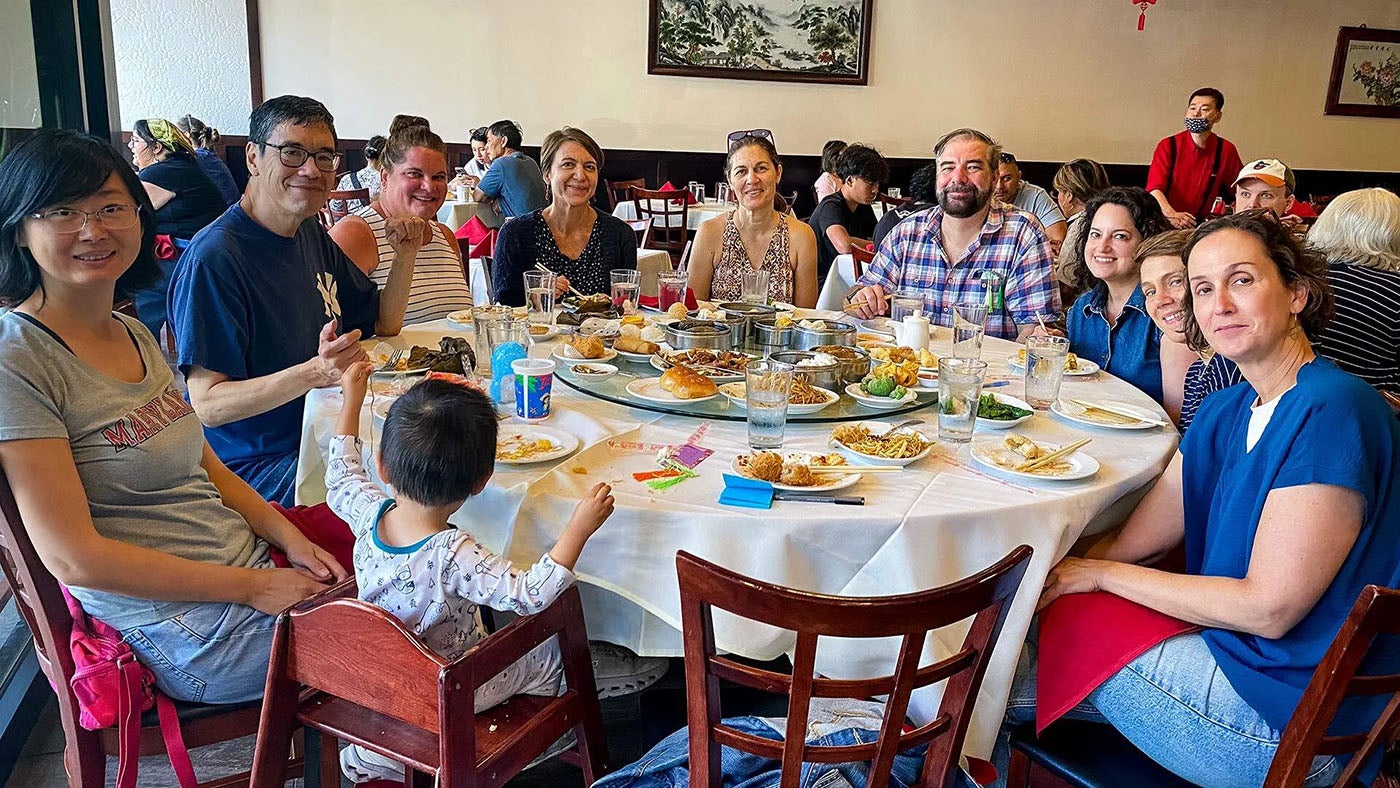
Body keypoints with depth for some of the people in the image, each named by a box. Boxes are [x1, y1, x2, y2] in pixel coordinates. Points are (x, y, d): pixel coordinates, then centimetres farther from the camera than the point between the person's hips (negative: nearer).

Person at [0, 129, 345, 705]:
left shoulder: (135, 335, 9)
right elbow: (73, 557, -19)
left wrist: (291, 540, -1)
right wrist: (251, 587, -18)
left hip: (257, 577, 8)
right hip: (186, 632, -8)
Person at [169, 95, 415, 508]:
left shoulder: (311, 234, 11)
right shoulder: (213, 258, -17)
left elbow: (384, 323, 20)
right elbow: (207, 404, -21)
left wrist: (405, 256, 2)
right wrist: (315, 372, -34)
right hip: (254, 467, -8)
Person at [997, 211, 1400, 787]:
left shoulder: (1331, 412, -21)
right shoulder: (1225, 411, 6)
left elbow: (1268, 608, -22)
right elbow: (1132, 543, 4)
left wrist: (1100, 574, -14)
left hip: (1288, 717, -7)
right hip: (1229, 647, 7)